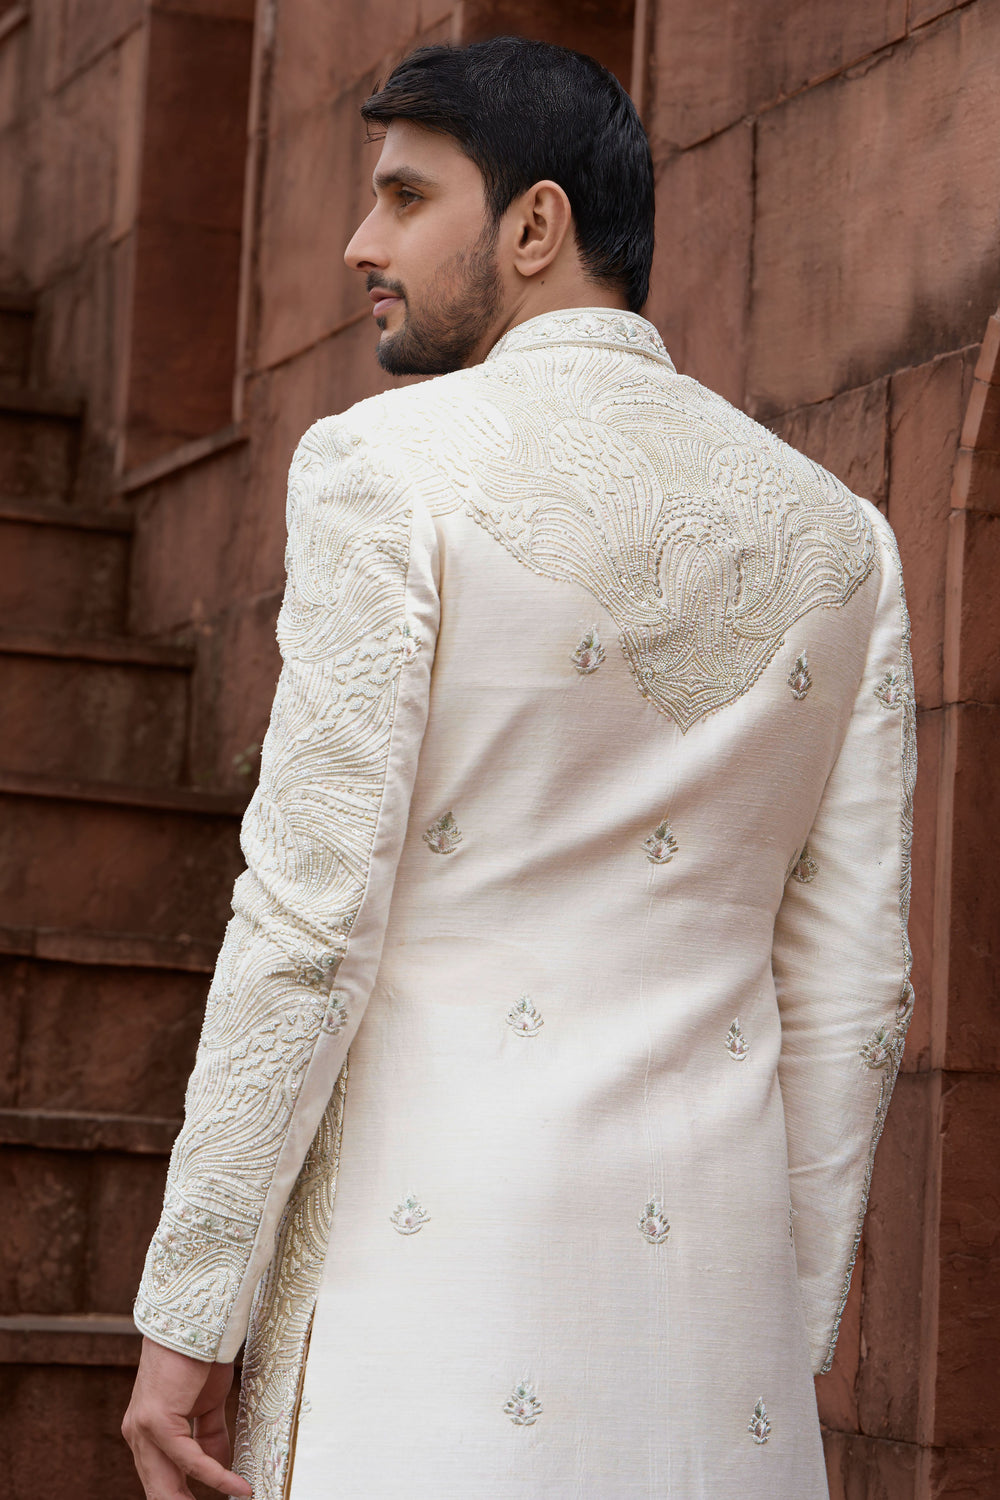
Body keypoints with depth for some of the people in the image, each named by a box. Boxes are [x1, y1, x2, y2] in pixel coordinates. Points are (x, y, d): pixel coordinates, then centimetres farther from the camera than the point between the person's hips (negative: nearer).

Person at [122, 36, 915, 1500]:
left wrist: (185, 1316, -5)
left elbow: (309, 921, -10)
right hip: (708, 1262, 6)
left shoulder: (389, 466, -4)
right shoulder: (835, 534, 12)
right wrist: (788, 1351, 16)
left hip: (437, 1264, -5)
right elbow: (851, 989, 10)